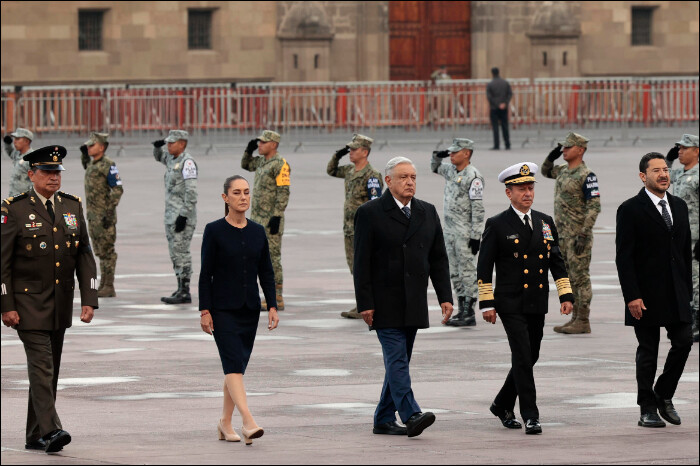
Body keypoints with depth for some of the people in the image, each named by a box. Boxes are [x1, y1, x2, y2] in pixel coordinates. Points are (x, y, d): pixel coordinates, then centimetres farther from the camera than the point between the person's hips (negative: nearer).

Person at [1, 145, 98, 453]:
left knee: (50, 370, 9)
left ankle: (35, 437, 17)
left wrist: (89, 300, -1)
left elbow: (85, 257, 8)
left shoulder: (72, 207, 7)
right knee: (41, 366, -14)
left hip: (61, 305, 5)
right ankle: (51, 430, -20)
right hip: (29, 303, -5)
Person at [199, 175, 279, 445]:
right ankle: (248, 421, -27)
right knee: (233, 362, -15)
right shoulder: (214, 231, -5)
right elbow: (205, 274, -5)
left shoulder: (258, 232, 8)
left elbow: (266, 272, 11)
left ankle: (225, 423, 20)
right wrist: (204, 310, -10)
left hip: (249, 309, 5)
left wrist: (272, 306, 2)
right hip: (223, 309, -5)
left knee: (238, 364, 9)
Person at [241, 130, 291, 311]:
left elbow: (283, 193, -18)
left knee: (273, 257, -7)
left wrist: (276, 217, -22)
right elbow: (245, 165, 33)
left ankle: (277, 300, -5)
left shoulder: (280, 165, -14)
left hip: (271, 220, -9)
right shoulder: (262, 161, 14)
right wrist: (249, 150, 14)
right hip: (258, 218, 9)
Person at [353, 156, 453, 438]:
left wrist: (445, 296, 4)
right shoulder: (370, 213, -4)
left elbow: (438, 258, 13)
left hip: (413, 305, 5)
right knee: (397, 359, -13)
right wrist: (365, 303, -12)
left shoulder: (427, 213, 12)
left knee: (399, 361, 8)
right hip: (385, 303, -5)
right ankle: (411, 415, -22)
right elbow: (361, 263, -6)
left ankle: (384, 420, 14)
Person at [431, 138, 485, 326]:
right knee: (455, 272, 12)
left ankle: (469, 314, -3)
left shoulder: (473, 177, -15)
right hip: (450, 230, 9)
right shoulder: (451, 171, 10)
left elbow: (478, 208, -17)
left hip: (465, 232, -9)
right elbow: (435, 168, 32)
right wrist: (437, 155, 9)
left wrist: (476, 236, -20)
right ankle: (461, 310, 18)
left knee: (468, 272, -5)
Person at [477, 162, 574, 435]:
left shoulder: (545, 223, 11)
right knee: (522, 358, -12)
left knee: (530, 358, 11)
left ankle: (502, 405, 30)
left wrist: (566, 295, 5)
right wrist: (486, 303, -9)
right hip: (511, 304, -5)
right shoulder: (497, 225, -3)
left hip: (537, 305, 5)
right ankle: (530, 416, -9)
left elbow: (557, 262, 14)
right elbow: (484, 267, -3)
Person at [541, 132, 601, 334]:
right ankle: (575, 318, 17)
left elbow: (594, 206, -18)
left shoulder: (586, 176, -14)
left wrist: (584, 234, -23)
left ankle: (583, 322, -3)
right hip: (562, 233, 9)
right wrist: (552, 156, 12)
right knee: (569, 278, 12)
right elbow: (545, 171, 33)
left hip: (578, 234, -9)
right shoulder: (563, 171, 12)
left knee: (580, 277, -5)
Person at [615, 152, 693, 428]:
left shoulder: (679, 206, 12)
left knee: (684, 342, -1)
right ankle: (648, 410, 10)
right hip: (646, 296, -5)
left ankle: (664, 395, 18)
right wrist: (632, 296, -16)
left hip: (676, 294, 5)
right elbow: (623, 257, -10)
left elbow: (686, 250, 16)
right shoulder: (630, 210, -7)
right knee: (648, 352, 1)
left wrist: (687, 289, 11)